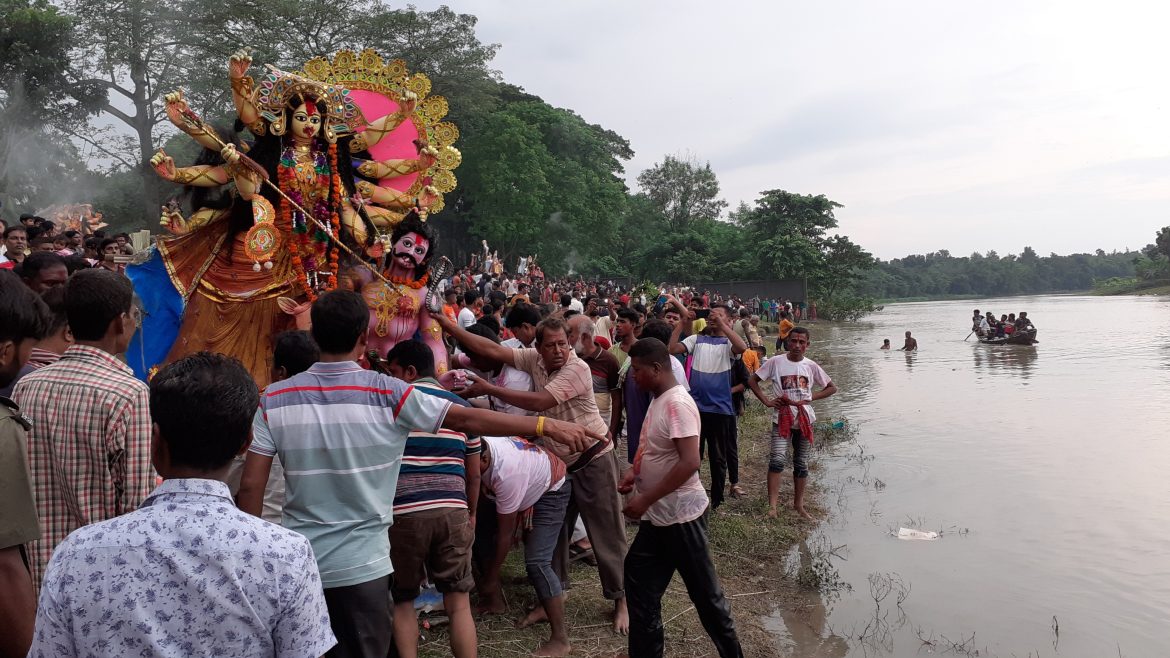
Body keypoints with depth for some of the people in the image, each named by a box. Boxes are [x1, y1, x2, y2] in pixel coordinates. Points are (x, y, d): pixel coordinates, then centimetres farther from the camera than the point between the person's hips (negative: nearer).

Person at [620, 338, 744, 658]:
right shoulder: (658, 400, 8)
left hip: (680, 515, -9)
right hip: (657, 516, 10)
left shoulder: (677, 403, -21)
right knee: (640, 583, 13)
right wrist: (636, 472, 4)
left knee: (704, 590, 6)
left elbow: (689, 462, -28)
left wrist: (646, 499, -24)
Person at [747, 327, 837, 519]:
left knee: (802, 464, 11)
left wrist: (810, 398, -4)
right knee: (777, 460, -18)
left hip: (804, 418, 3)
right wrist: (767, 401, -9)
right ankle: (772, 506, -16)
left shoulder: (811, 366, 1)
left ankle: (798, 505, 24)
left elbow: (832, 387, 9)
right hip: (782, 418, -3)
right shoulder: (775, 362, -6)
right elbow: (752, 381, 0)